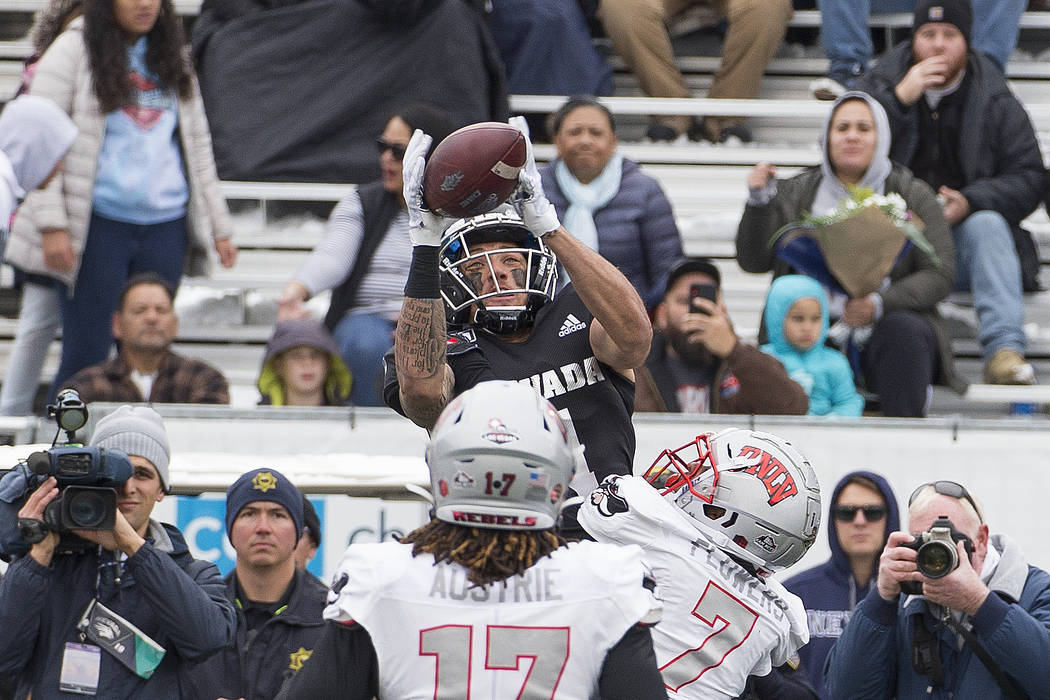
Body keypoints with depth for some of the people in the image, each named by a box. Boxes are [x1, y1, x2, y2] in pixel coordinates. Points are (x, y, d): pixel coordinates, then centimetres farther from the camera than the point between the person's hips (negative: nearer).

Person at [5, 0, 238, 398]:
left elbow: (197, 144, 20)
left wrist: (219, 226, 16)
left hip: (164, 226, 5)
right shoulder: (75, 49, -2)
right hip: (98, 226, -5)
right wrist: (52, 225, -14)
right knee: (85, 354, -6)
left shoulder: (171, 58, 15)